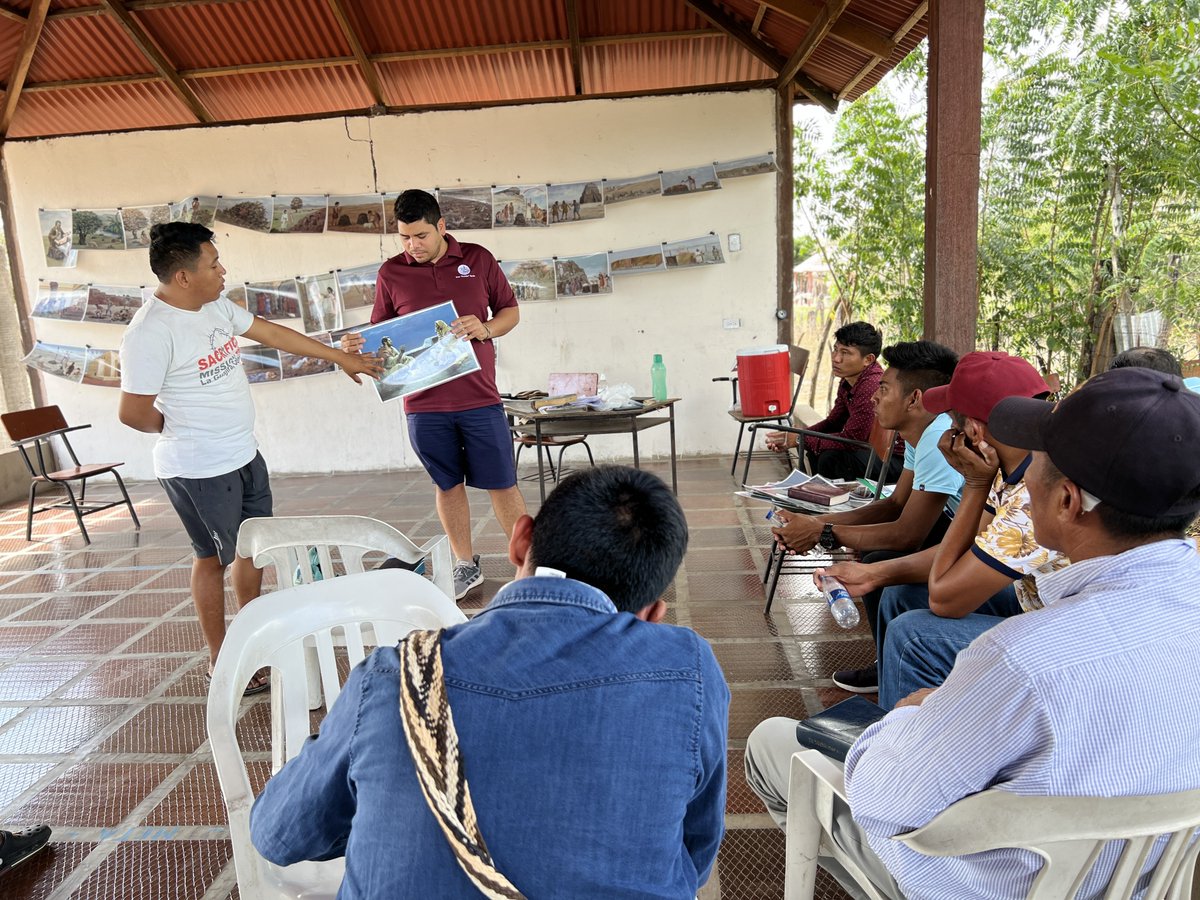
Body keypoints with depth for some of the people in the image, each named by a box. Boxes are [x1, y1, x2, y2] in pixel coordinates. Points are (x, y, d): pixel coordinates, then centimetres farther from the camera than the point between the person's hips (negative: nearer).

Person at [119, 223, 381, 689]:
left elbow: (274, 334, 11)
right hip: (199, 471, -8)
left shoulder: (217, 306, 2)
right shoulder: (151, 332, -23)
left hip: (244, 456, 8)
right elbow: (133, 411, -21)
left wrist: (341, 358, 14)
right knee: (214, 557, 7)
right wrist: (188, 431, -4)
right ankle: (219, 659, 26)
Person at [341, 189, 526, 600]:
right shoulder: (391, 273, 4)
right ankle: (466, 565, 29)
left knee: (502, 484, 4)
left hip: (480, 400, -1)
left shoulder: (478, 259, 2)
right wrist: (356, 344, -12)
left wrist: (484, 328, -13)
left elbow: (511, 311, 8)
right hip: (424, 405, 2)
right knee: (447, 486, 13)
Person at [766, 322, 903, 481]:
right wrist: (791, 437, -4)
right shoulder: (848, 380, 2)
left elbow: (851, 439, -26)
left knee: (831, 458, -23)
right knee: (816, 452, 10)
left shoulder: (872, 386, -29)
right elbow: (833, 423, 10)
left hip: (897, 457, -9)